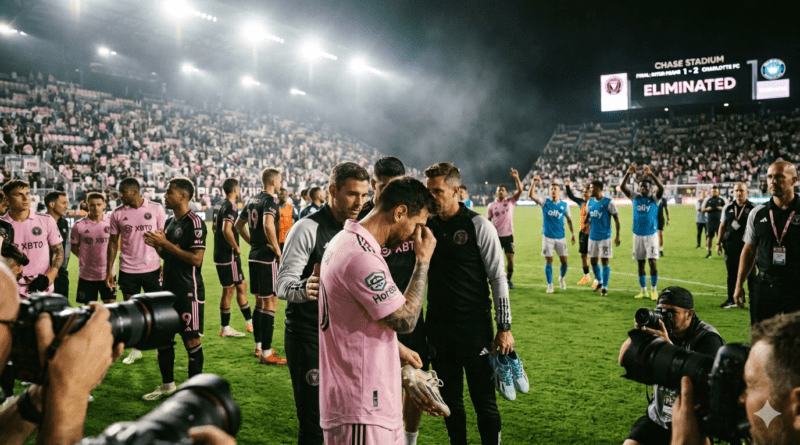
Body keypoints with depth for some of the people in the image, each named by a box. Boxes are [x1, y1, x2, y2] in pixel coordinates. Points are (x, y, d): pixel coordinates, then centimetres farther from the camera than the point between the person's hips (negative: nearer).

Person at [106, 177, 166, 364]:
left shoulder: (156, 209, -4)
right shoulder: (118, 213, 1)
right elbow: (113, 243, 6)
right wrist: (109, 270, 2)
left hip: (152, 269, -2)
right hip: (128, 270, 2)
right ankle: (135, 350, 22)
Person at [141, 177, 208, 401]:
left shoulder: (194, 222, -15)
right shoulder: (170, 222, 13)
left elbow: (196, 259, -22)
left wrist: (165, 243, -20)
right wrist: (157, 245, 1)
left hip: (188, 292, -9)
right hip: (169, 290, 9)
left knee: (191, 339, 0)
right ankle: (167, 384, 29)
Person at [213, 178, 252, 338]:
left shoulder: (219, 205, 12)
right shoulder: (230, 206, -16)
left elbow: (215, 227, 23)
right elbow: (227, 230, -28)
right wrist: (236, 247, -16)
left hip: (220, 253, 9)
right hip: (228, 256, -9)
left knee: (241, 286, 15)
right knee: (228, 291, -1)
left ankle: (250, 322, 23)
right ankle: (225, 328, 8)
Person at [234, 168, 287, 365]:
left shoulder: (253, 200, 12)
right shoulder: (270, 201, -14)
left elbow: (239, 224, 22)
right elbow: (268, 225, -31)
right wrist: (278, 250, -21)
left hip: (254, 257, 9)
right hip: (267, 258, -9)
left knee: (260, 301, 17)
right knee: (271, 303, -4)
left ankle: (259, 347, 27)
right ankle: (266, 354, -1)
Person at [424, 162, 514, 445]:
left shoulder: (478, 226, -9)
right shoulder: (426, 225, 3)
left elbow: (497, 278, -6)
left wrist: (504, 328, -8)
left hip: (475, 326, -4)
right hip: (438, 328, 4)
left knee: (484, 398, 3)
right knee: (449, 398, 15)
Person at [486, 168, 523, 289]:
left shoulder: (510, 202, 2)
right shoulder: (491, 206, 3)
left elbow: (520, 190, -12)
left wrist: (516, 178, -24)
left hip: (508, 235, 0)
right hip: (496, 236, 0)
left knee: (511, 260, -3)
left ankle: (508, 280, 16)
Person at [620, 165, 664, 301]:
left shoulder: (655, 199, -1)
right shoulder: (635, 198, 6)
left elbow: (661, 188, -21)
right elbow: (622, 187, -5)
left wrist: (650, 174, -29)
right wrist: (628, 174, -19)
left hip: (651, 234, -3)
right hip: (638, 234, 3)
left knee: (652, 262, -9)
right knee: (640, 263, 7)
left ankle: (654, 290, 2)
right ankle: (643, 290, 16)